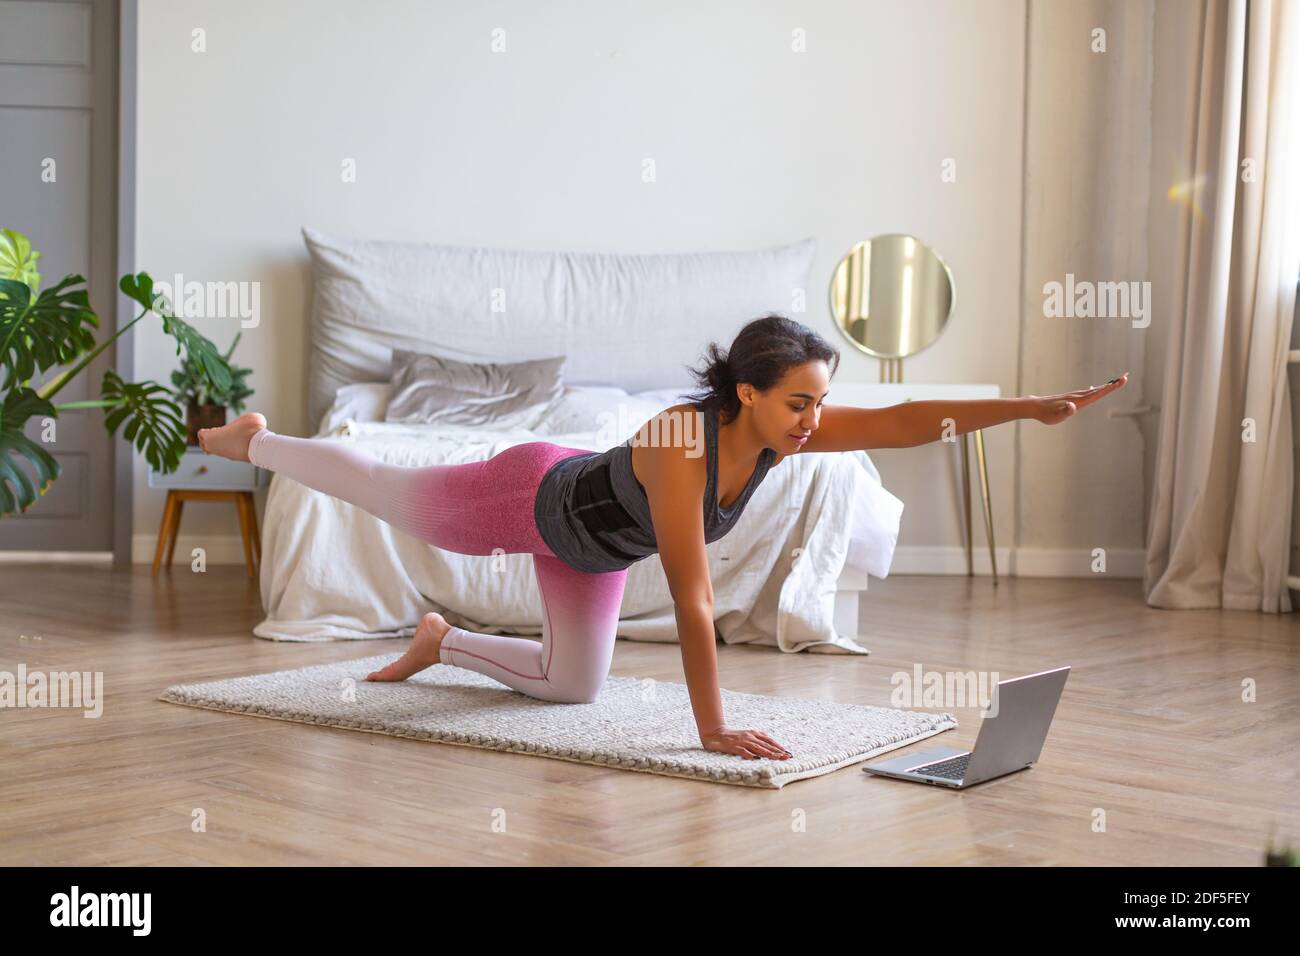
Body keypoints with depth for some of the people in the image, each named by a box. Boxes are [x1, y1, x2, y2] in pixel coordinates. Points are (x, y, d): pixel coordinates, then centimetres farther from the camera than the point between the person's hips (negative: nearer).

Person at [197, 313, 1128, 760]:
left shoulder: (785, 430, -25)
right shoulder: (684, 443, -45)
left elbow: (902, 421, -34)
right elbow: (693, 595, -45)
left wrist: (1037, 406, -43)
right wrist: (713, 728, -44)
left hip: (590, 536, 7)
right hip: (530, 498, -6)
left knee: (574, 687, 18)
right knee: (379, 490, 19)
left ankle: (442, 641, 40)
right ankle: (255, 439, 45)